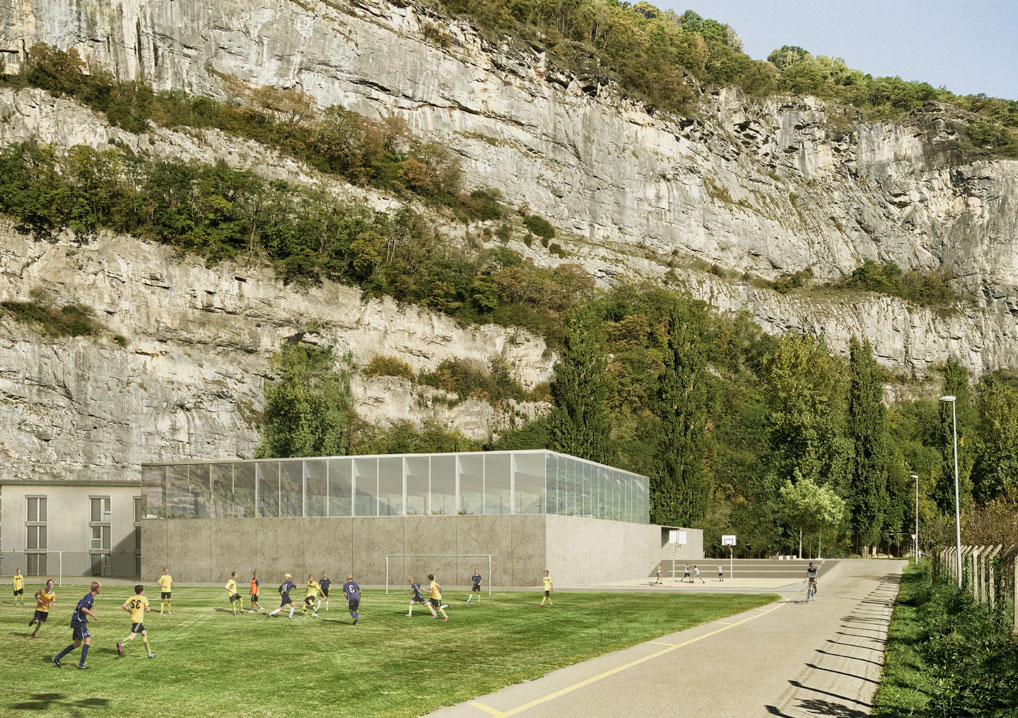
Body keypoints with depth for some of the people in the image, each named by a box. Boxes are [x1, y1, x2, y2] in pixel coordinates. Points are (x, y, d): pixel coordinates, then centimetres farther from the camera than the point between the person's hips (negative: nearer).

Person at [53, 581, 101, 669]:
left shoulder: (88, 596, 17)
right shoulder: (90, 597, -14)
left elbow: (79, 607, 25)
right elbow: (83, 608, -27)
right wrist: (93, 615, -18)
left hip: (77, 621, 10)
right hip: (79, 621, -10)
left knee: (77, 643, 12)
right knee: (88, 640, -13)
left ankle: (57, 658, 14)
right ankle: (81, 664, -17)